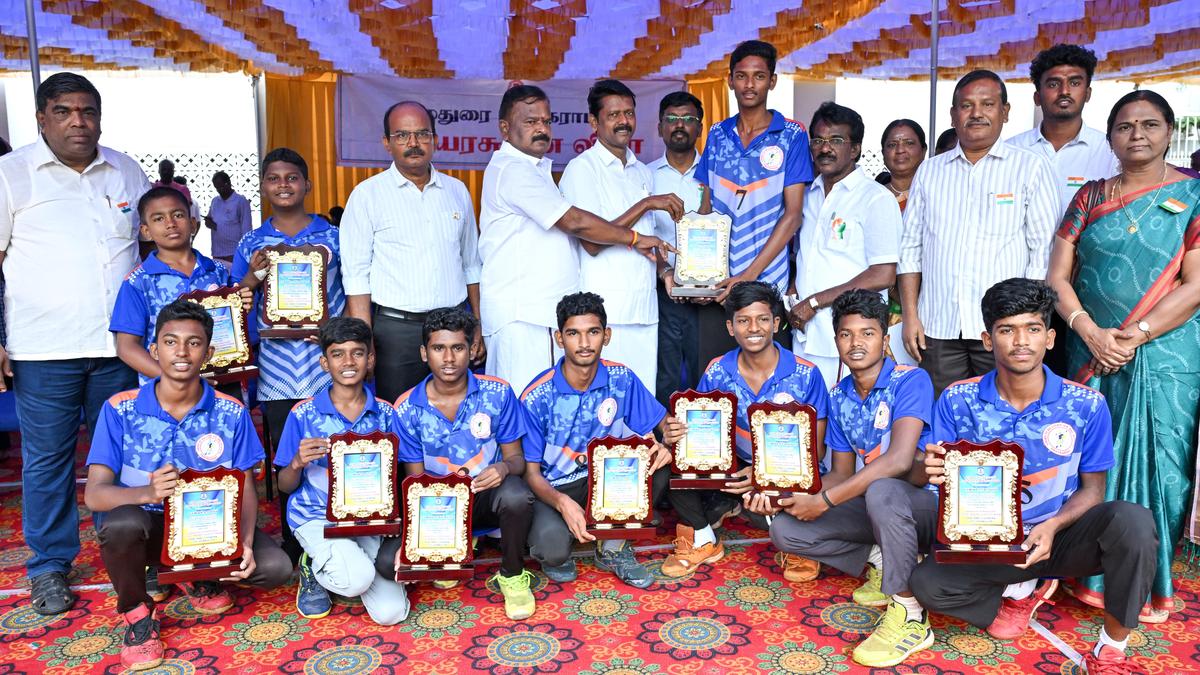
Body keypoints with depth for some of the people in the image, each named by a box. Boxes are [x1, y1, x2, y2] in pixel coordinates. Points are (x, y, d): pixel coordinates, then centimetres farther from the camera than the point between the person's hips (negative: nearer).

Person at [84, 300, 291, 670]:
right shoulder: (120, 409, -9)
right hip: (147, 527, -1)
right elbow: (94, 494, -15)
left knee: (275, 567, -22)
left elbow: (245, 488, -3)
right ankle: (137, 614, -4)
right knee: (121, 523, -36)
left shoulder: (230, 413, -5)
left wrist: (244, 542, -22)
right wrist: (148, 493, -37)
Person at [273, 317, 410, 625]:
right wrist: (298, 462, -19)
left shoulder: (385, 415, 1)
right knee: (358, 579, -30)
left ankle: (348, 562, 18)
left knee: (392, 612, -13)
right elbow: (285, 487, 3)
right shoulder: (303, 414, -4)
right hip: (316, 516, -2)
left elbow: (393, 478, 8)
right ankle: (314, 568, 6)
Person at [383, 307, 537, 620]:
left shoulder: (497, 394, -9)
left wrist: (504, 468, -29)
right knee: (388, 561, -23)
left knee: (515, 495, -37)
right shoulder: (407, 409, -7)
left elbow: (516, 457, -3)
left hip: (488, 497, -1)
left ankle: (512, 576, -7)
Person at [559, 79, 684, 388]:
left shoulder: (643, 172, 18)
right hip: (605, 312, -6)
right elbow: (592, 243, -14)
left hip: (645, 308, 7)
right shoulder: (582, 169, -4)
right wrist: (648, 204, -13)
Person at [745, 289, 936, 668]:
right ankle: (881, 560, 2)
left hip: (921, 504, -6)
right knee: (784, 528, -9)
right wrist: (784, 496, -12)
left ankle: (910, 616, -23)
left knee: (881, 490, -40)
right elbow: (842, 473, 6)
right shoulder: (838, 397, 4)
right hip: (871, 506, 7)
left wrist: (823, 501, -28)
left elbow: (899, 461, -31)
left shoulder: (910, 381, -17)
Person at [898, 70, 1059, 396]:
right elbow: (911, 249, 13)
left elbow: (1044, 251, 0)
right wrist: (910, 316, 5)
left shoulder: (1031, 168, 5)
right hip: (938, 328, 3)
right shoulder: (929, 171, 14)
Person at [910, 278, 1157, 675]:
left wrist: (1053, 527, -21)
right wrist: (937, 474, -31)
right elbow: (943, 476, -4)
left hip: (1060, 538, 0)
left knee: (1131, 520, -31)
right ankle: (1018, 591, 7)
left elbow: (1092, 488, 0)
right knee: (926, 583, -25)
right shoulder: (958, 401, -7)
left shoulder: (1086, 405, -7)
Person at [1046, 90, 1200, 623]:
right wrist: (1091, 332, -12)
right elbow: (1058, 275, 2)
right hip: (1092, 357, 3)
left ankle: (1149, 586, 19)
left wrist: (1132, 338, -15)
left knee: (1156, 466, 3)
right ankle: (1092, 574, 22)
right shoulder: (1090, 196, 8)